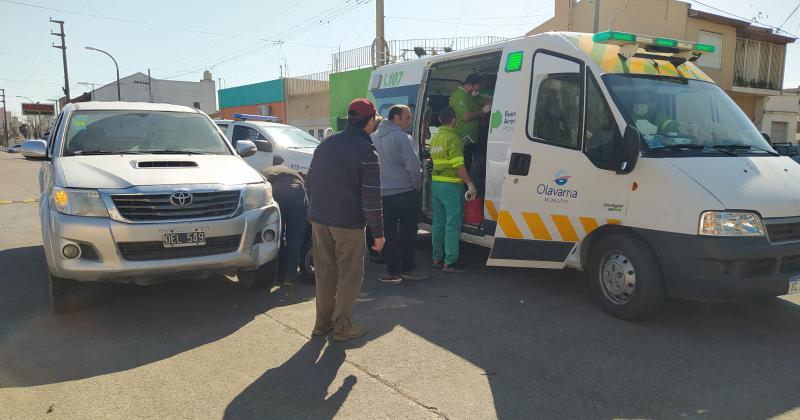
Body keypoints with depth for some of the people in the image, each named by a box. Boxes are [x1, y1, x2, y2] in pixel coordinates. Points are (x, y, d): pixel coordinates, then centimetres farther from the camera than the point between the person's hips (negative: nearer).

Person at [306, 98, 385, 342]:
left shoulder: (325, 145, 10)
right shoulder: (366, 152, -11)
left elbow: (309, 182, 16)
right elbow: (371, 197, -14)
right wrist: (378, 232, -9)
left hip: (319, 219, 7)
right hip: (348, 222, -6)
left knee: (324, 271, 16)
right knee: (349, 274, 6)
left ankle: (323, 322, 25)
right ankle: (342, 327, 12)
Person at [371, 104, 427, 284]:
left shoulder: (374, 137, 10)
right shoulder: (401, 136, -13)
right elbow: (413, 166, -15)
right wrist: (417, 186, -1)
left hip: (382, 193, 6)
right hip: (404, 192, -6)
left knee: (388, 233, 8)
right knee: (407, 232, 7)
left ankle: (393, 271, 11)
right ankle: (408, 268, 14)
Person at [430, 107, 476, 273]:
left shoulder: (435, 137, 14)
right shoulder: (453, 138, -13)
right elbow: (458, 165, -18)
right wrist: (470, 184, -16)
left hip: (435, 184, 9)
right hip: (451, 185, -9)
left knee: (438, 222, 14)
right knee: (453, 224, -4)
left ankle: (437, 258, 21)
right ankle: (449, 262, -3)